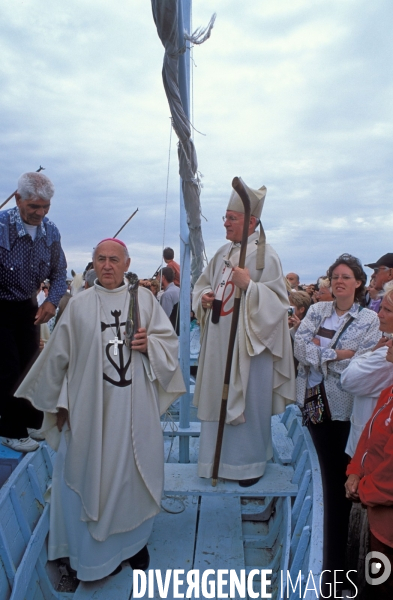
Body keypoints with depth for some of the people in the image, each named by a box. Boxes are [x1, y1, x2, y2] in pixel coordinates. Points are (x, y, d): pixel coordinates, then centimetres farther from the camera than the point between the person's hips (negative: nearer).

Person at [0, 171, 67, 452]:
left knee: (31, 363, 14)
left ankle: (32, 418, 34)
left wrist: (52, 301, -14)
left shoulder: (51, 231, -8)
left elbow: (59, 273, 2)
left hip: (28, 306, 5)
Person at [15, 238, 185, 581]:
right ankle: (92, 550, 29)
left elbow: (170, 339, 6)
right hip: (90, 408, 0)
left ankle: (134, 540, 35)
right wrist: (59, 403, 7)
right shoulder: (79, 305, 0)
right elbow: (59, 356, 5)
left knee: (134, 472, 11)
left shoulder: (144, 298, 1)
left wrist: (150, 343, -15)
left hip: (136, 408, 1)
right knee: (91, 474, 8)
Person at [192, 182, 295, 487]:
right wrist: (204, 297, 0)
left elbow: (278, 301, -15)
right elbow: (204, 284, 21)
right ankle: (219, 458, 32)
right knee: (218, 398, 14)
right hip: (219, 342, 7)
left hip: (248, 343, -7)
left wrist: (249, 285, -26)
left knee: (248, 401, 3)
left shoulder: (265, 255, -10)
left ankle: (250, 462, 22)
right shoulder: (223, 253, 11)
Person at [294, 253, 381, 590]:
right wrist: (339, 354, -12)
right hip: (314, 400, 3)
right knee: (328, 473, 15)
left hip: (343, 407, -3)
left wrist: (319, 350, -10)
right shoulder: (317, 311, 6)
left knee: (338, 479, 5)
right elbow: (300, 348, -6)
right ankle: (334, 552, 34)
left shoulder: (370, 320, -2)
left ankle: (335, 562, 19)